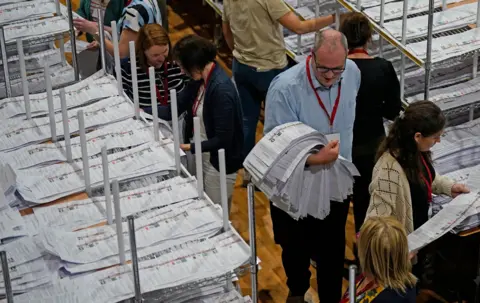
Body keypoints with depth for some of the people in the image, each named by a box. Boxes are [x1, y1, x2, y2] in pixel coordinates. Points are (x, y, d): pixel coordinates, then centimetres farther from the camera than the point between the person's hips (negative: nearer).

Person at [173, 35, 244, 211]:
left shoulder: (221, 89, -28)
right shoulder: (200, 79, -2)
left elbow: (222, 140, -27)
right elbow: (177, 106, 9)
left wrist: (189, 148, -27)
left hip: (220, 163, -9)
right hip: (202, 156, 9)